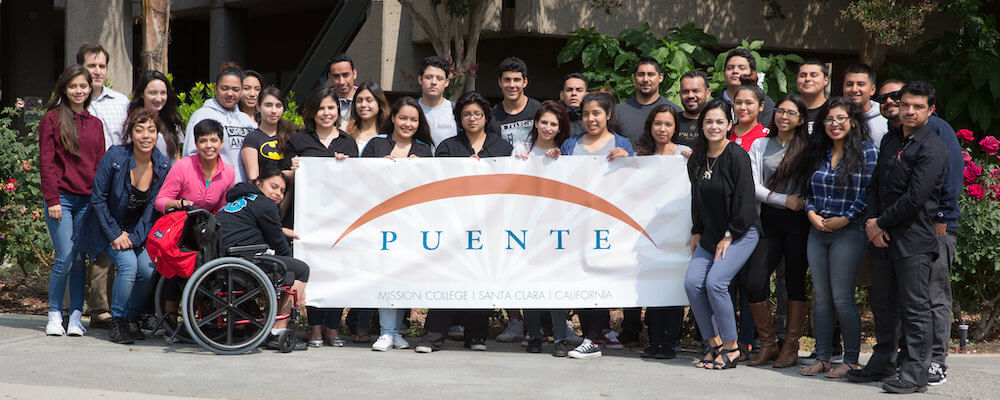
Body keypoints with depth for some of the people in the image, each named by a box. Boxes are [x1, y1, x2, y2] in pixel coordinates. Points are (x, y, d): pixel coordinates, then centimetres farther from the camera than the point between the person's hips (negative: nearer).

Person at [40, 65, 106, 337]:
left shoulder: (95, 124, 15)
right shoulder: (52, 119, 2)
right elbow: (46, 161, -2)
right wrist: (52, 199, -9)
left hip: (87, 200, 4)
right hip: (61, 198, -4)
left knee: (80, 259, 2)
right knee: (65, 258, -8)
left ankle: (76, 316, 8)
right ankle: (54, 314, 5)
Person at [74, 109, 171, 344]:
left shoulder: (163, 166, -8)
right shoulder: (115, 157, -17)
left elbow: (153, 209, -4)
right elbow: (98, 199, -12)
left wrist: (133, 238, -14)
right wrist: (115, 235, -15)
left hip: (139, 232, 3)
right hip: (109, 227, -3)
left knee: (149, 269, -19)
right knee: (128, 263, -26)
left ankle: (133, 319, 5)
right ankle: (118, 322, -9)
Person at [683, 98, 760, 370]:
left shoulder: (737, 156, -13)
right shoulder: (696, 159, 7)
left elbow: (744, 200, -14)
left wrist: (729, 236, -13)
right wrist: (696, 233, 12)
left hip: (741, 233, -7)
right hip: (710, 234, 7)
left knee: (715, 282, -20)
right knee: (692, 283, -8)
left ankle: (731, 347, -6)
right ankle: (714, 344, 4)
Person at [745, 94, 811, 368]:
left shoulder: (808, 147, 5)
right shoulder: (760, 145, 11)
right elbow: (755, 187, 3)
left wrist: (807, 207, -13)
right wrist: (785, 200, -9)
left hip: (798, 222, -2)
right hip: (769, 220, 2)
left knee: (795, 283, 1)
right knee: (754, 282, -8)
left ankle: (791, 348, 10)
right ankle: (767, 344, 7)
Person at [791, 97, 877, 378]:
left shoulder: (866, 151, -3)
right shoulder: (818, 151, 13)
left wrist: (846, 218, -12)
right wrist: (811, 213, 0)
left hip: (849, 232, -6)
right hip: (818, 232, 6)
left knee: (842, 298, -6)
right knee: (821, 298, 7)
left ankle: (851, 360, 4)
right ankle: (822, 357, 14)